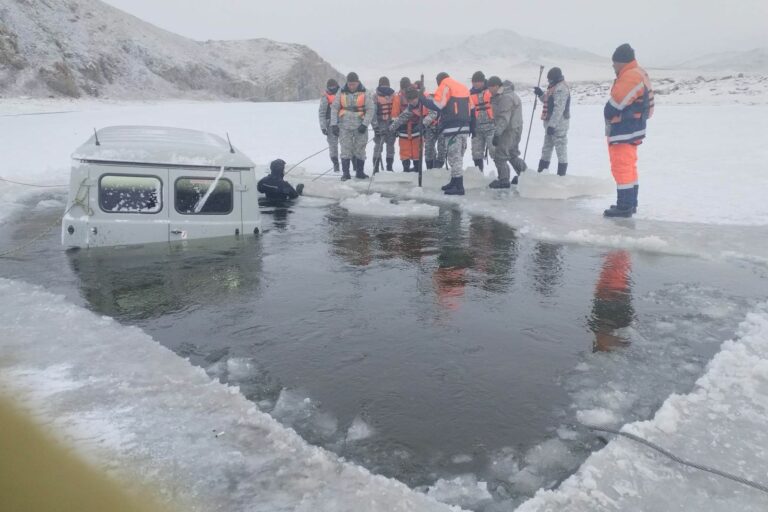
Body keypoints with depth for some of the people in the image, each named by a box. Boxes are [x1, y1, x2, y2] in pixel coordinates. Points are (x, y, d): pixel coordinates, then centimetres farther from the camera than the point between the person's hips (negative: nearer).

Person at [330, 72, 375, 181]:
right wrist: (334, 124, -4)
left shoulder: (364, 94, -1)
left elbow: (371, 109, -4)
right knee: (345, 150, -3)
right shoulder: (341, 93, 4)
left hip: (360, 126, -1)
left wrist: (365, 124, -13)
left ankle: (359, 172, 17)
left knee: (360, 150, 5)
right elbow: (334, 108, 5)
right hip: (344, 126, 1)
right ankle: (345, 173, 1)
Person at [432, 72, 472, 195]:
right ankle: (454, 182, 24)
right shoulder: (464, 87, 22)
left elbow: (438, 105, -15)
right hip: (464, 126, 8)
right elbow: (471, 108, 20)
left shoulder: (445, 86, -2)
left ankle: (459, 186, -10)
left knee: (454, 156, -8)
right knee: (457, 155, 16)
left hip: (453, 127, -8)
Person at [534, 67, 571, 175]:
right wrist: (541, 94, 12)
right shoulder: (555, 87, 15)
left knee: (560, 146, -5)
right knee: (547, 147, 16)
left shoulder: (561, 88, -17)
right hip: (551, 123, 11)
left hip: (559, 123, -11)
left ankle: (561, 174, 0)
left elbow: (559, 109, -24)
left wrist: (552, 125, -27)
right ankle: (542, 171, 24)